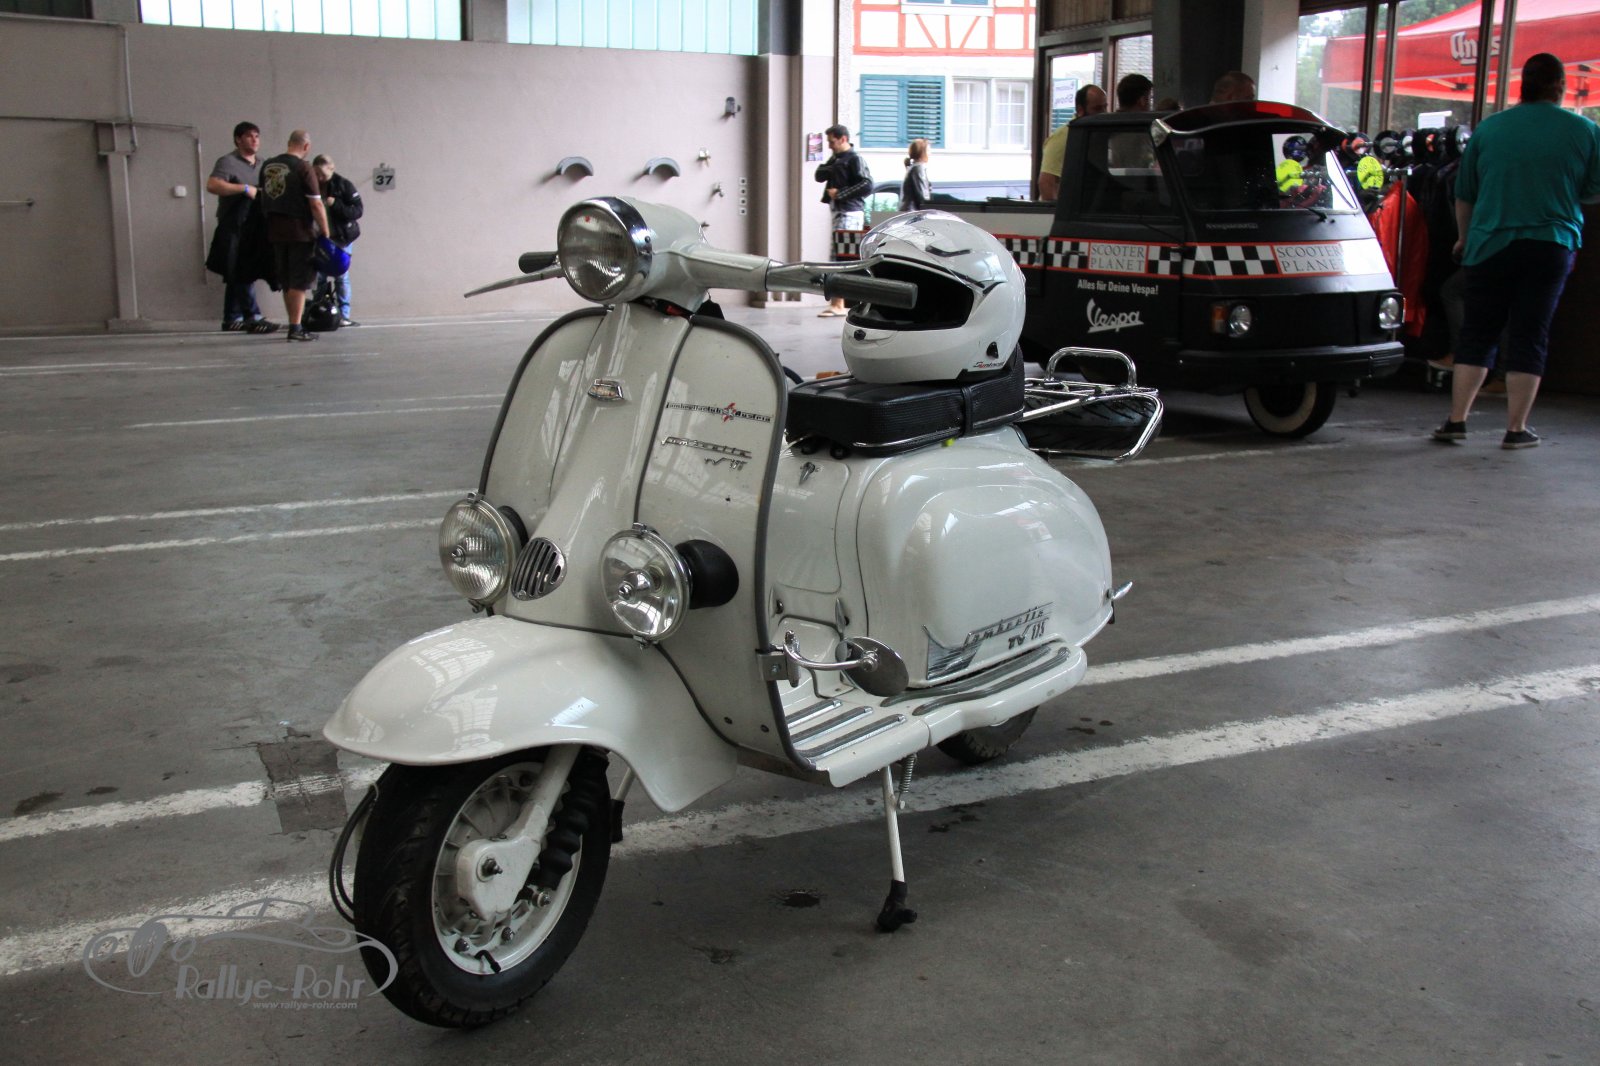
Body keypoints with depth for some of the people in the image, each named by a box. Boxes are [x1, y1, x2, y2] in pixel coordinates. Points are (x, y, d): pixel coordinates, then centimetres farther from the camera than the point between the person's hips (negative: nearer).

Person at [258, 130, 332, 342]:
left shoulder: (267, 166, 8)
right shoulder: (304, 168, -12)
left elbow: (263, 196, 17)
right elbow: (316, 205, -14)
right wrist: (326, 232, -7)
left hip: (274, 231, 6)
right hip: (299, 232, -6)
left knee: (287, 283, 14)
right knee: (300, 283, -2)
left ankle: (294, 325, 20)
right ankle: (295, 328, -5)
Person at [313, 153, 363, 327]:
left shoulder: (344, 185, -5)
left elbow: (358, 210, -11)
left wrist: (335, 204, -21)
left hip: (341, 237, -3)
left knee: (341, 277, -1)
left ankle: (344, 315, 4)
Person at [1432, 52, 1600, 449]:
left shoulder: (1488, 128, 3)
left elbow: (1464, 193, 10)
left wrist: (1465, 237, 25)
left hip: (1491, 245, 1)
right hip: (1551, 246, -1)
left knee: (1477, 334, 8)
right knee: (1529, 338, 4)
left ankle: (1456, 420, 4)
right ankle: (1516, 429, 4)